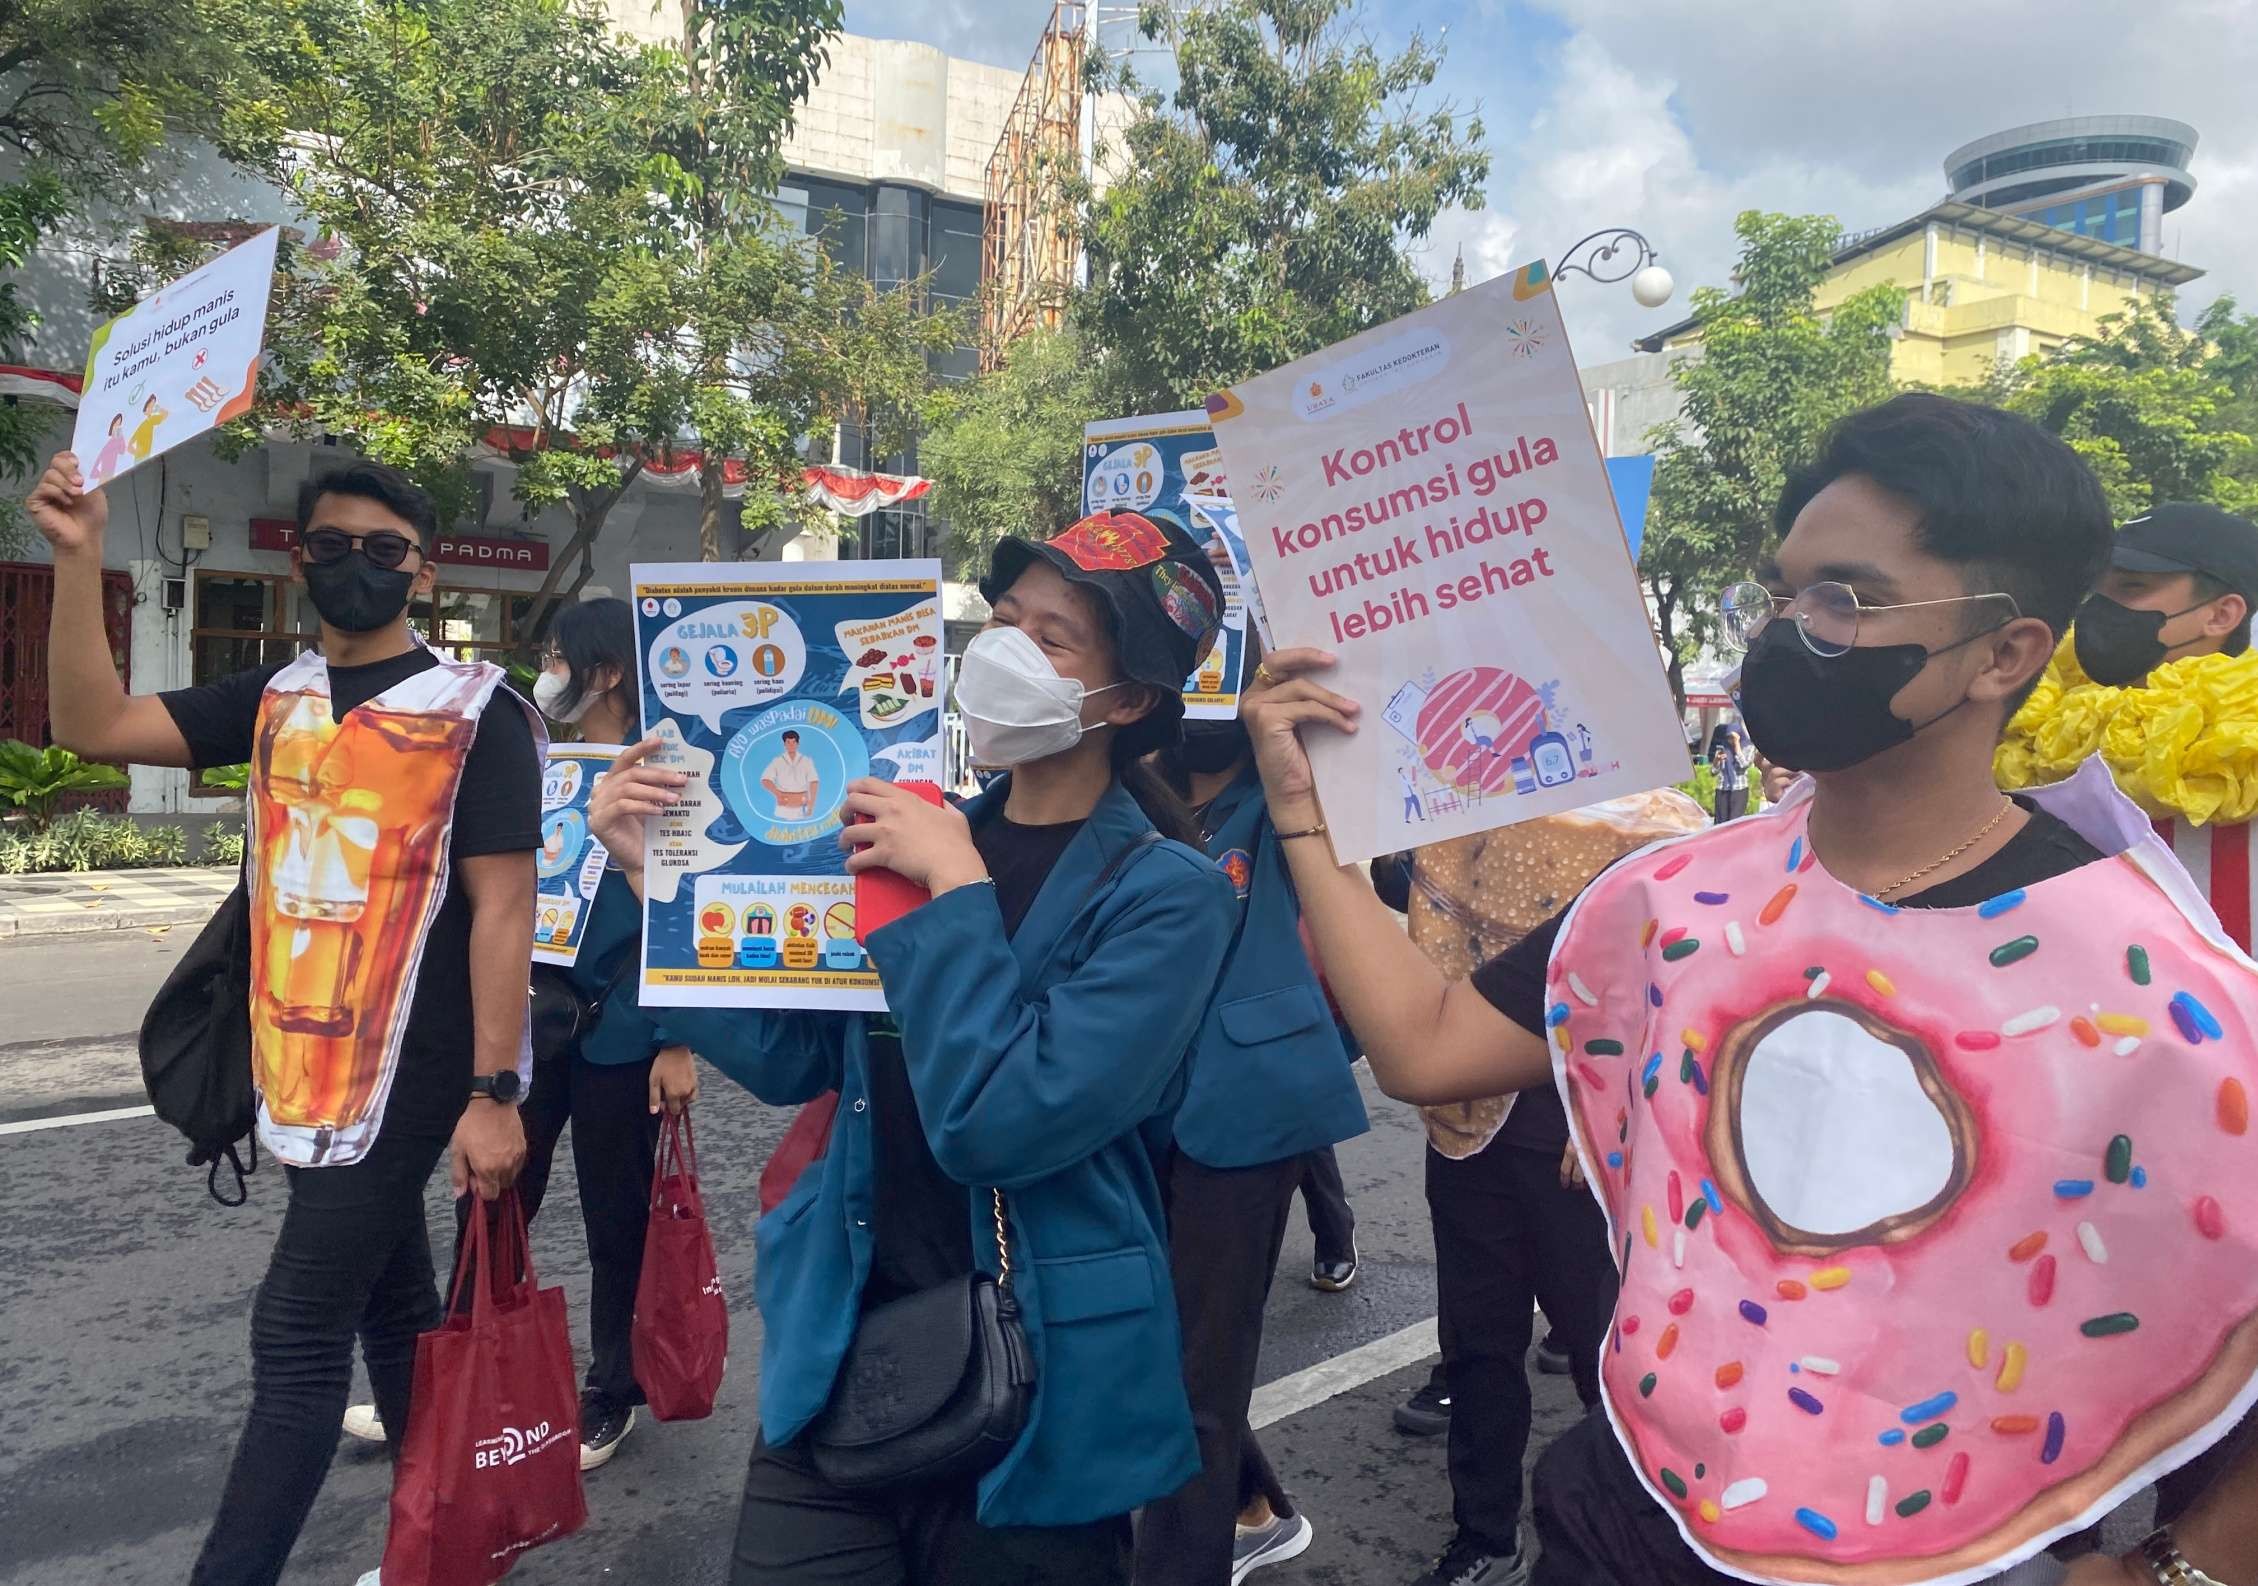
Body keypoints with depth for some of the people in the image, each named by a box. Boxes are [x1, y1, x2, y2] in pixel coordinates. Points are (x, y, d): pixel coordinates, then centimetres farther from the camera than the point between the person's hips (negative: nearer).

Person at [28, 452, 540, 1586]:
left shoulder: (476, 714, -10)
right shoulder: (274, 700, 9)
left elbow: (503, 909, -13)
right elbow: (96, 727, 3)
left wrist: (492, 1094, -17)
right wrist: (78, 556, -6)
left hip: (407, 1069, -7)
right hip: (305, 1062, 7)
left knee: (297, 1334, -4)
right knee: (390, 1303, 18)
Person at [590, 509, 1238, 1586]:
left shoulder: (1167, 891, -14)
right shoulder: (918, 835, 4)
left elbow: (999, 1123, -24)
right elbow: (786, 1055, 4)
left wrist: (955, 889, -20)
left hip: (1033, 1391, -4)